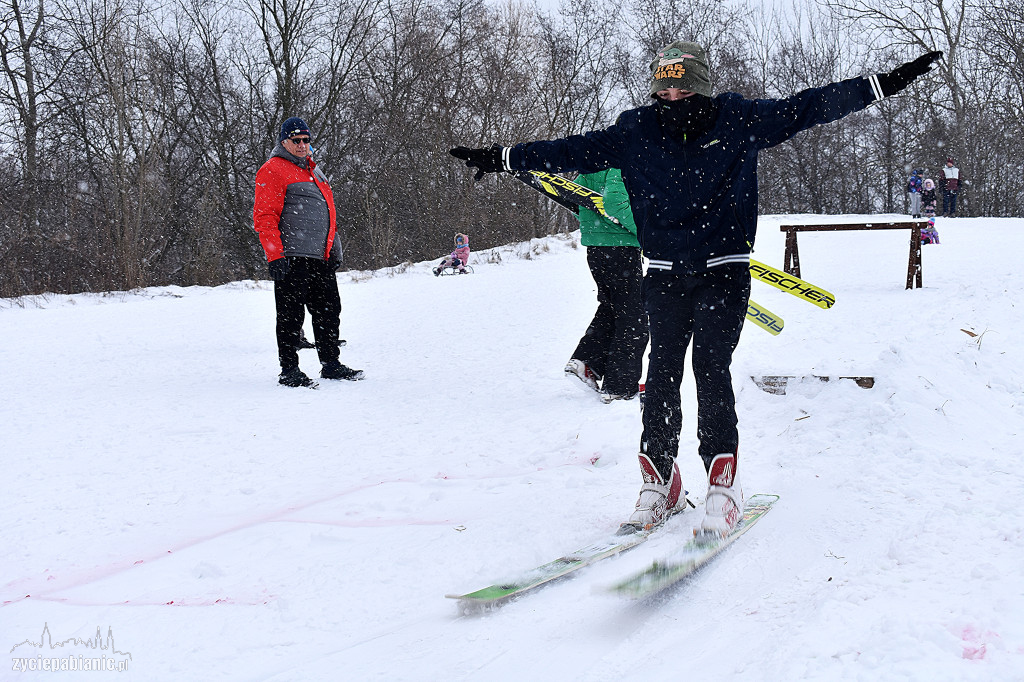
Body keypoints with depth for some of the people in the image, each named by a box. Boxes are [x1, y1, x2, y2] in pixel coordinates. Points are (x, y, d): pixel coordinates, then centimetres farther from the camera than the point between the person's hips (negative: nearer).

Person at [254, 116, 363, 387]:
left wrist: (334, 250, 22)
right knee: (291, 315, -4)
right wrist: (275, 257, -19)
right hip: (291, 258, -8)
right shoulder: (272, 171, -5)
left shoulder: (313, 170, 21)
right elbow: (264, 218, -12)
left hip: (321, 257, 8)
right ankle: (289, 370, 3)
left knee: (329, 311, 11)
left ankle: (331, 364, 21)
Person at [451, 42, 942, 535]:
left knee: (711, 367, -13)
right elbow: (573, 151, 4)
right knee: (662, 374, 0)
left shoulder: (738, 121, -4)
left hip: (724, 270, -2)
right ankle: (659, 483, 13)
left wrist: (885, 84, -5)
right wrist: (501, 159, 4)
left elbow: (807, 108, -3)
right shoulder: (635, 133, 0)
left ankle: (723, 486, -6)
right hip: (665, 274, 2)